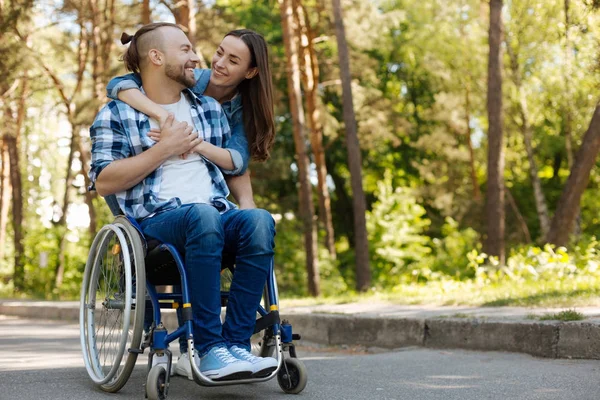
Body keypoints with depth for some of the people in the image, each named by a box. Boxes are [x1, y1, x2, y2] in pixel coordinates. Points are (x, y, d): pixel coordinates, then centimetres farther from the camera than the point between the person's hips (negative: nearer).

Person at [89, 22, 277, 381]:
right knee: (201, 215, -39)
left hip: (215, 215, 4)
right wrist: (165, 148, -8)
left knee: (260, 221, -30)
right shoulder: (116, 114, 7)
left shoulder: (210, 108, 22)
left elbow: (236, 163, 24)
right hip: (156, 220, -4)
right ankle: (209, 349, -36)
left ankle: (236, 343, -30)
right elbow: (104, 182, -3)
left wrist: (200, 145, 4)